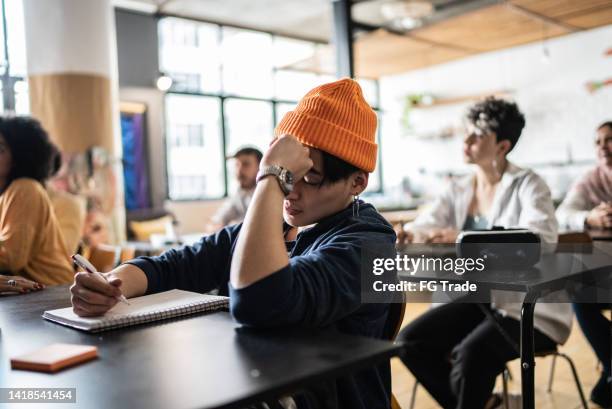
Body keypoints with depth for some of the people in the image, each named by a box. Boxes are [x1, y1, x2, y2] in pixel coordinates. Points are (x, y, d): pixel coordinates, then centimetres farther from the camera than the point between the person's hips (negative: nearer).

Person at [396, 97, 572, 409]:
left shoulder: (527, 185, -11)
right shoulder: (458, 191, 6)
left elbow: (541, 238, -28)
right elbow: (423, 227, -1)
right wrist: (406, 235, -26)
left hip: (529, 306, -6)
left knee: (470, 355, -30)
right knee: (410, 342, -9)